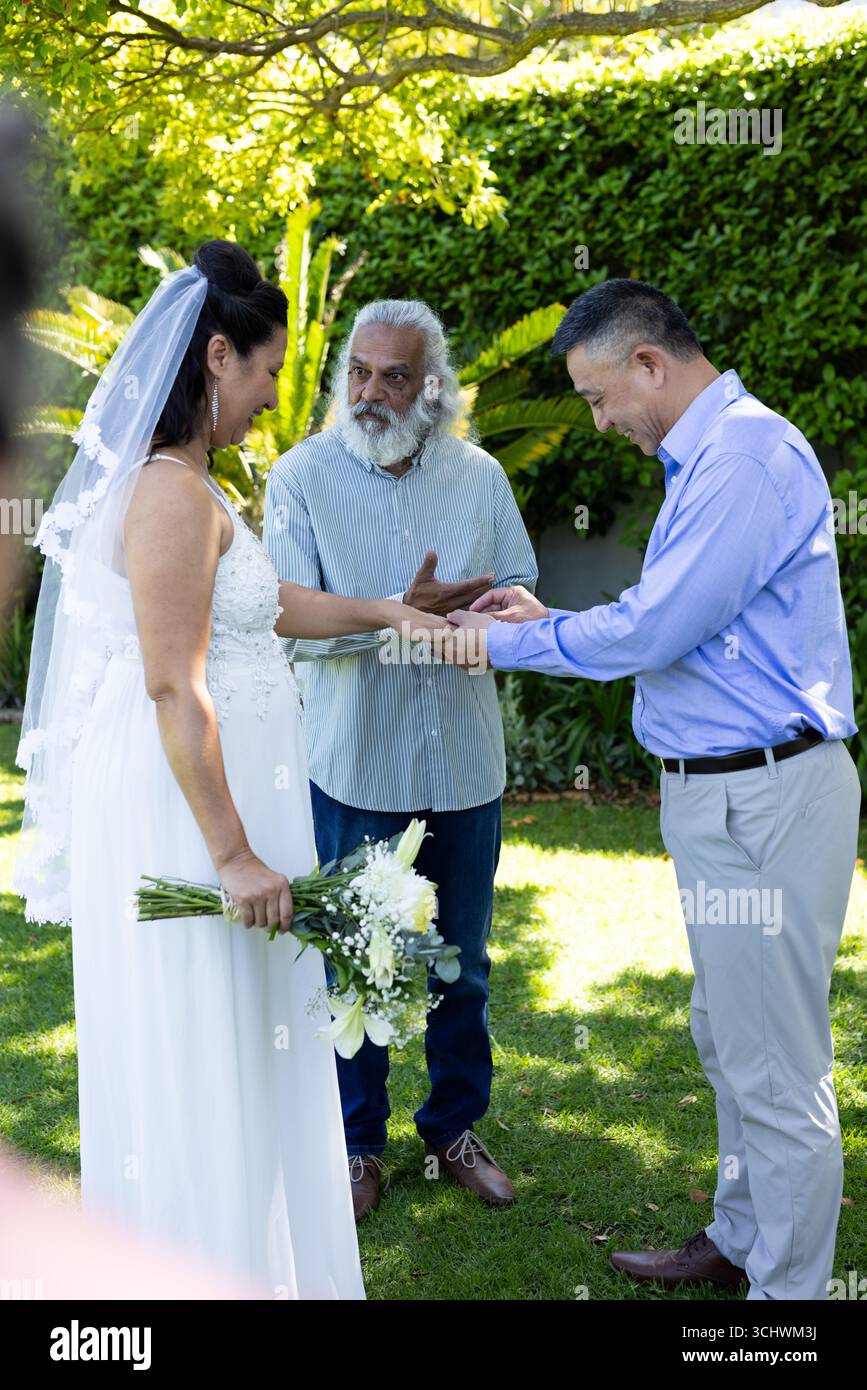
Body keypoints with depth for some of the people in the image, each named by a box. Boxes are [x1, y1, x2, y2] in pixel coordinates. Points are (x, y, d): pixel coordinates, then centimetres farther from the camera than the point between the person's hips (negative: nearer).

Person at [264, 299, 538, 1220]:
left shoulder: (479, 475, 3)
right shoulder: (302, 476, -6)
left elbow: (520, 595, 6)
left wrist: (464, 616, -16)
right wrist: (402, 614, -24)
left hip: (464, 763, 3)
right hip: (354, 762, -3)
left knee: (461, 961, 14)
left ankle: (453, 1129, 31)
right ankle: (359, 1143, 24)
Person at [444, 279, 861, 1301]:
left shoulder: (745, 458, -19)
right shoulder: (706, 456, 15)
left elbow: (649, 633, -20)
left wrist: (503, 643, -7)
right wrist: (546, 619, 13)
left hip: (763, 801, -11)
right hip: (718, 792, 11)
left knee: (779, 1070, 0)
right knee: (728, 1043, 21)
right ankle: (740, 1242, 37)